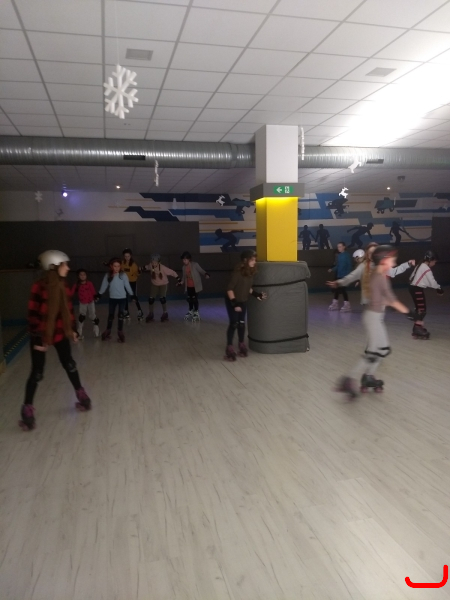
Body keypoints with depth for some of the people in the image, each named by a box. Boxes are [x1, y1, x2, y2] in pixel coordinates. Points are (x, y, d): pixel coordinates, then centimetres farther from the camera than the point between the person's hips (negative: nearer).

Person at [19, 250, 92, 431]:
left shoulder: (63, 285, -3)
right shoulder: (39, 286, -22)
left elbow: (68, 309, 8)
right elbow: (33, 314, -19)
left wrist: (72, 329, 11)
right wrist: (38, 338, -17)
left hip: (60, 332, 6)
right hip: (41, 335, -5)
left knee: (69, 365, 13)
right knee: (37, 373, 5)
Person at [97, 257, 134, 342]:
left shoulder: (123, 275, -9)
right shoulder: (108, 276, -4)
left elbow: (127, 286, -4)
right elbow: (104, 286, 3)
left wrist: (132, 295, -2)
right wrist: (98, 295, 4)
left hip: (122, 298, -2)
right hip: (112, 298, 2)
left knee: (120, 315, 0)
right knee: (110, 315, 12)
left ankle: (120, 333, 8)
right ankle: (107, 332, 27)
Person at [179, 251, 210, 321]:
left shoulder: (195, 265, -14)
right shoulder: (184, 267, 2)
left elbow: (201, 271, -15)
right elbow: (184, 276, 11)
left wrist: (206, 274, -33)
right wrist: (182, 281, -5)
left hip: (195, 286, -5)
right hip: (188, 286, 5)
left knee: (195, 299, -2)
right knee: (189, 299, 16)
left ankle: (196, 312, 15)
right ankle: (190, 311, 34)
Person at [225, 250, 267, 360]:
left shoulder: (250, 272, -4)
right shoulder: (238, 272, -25)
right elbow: (229, 289, -23)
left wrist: (256, 294, 0)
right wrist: (234, 302, -26)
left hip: (243, 301, 6)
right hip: (232, 301, -6)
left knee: (242, 323, 12)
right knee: (233, 323, -5)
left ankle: (242, 345, 26)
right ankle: (229, 347, 6)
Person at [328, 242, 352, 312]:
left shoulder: (347, 255, -9)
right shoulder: (338, 255, 10)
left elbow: (349, 266, -12)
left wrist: (347, 274, -19)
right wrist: (332, 269, 2)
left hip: (344, 275, -7)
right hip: (338, 275, 7)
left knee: (343, 289, -6)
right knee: (336, 289, 12)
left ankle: (347, 304, 4)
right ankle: (335, 303, 25)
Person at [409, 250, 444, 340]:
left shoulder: (420, 265, 13)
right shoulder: (426, 269, -15)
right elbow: (432, 281, -13)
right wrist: (439, 289, 4)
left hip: (414, 288, 10)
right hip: (418, 289, -10)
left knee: (419, 309, 17)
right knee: (422, 310, -9)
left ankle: (417, 327, 25)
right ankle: (418, 329, -12)